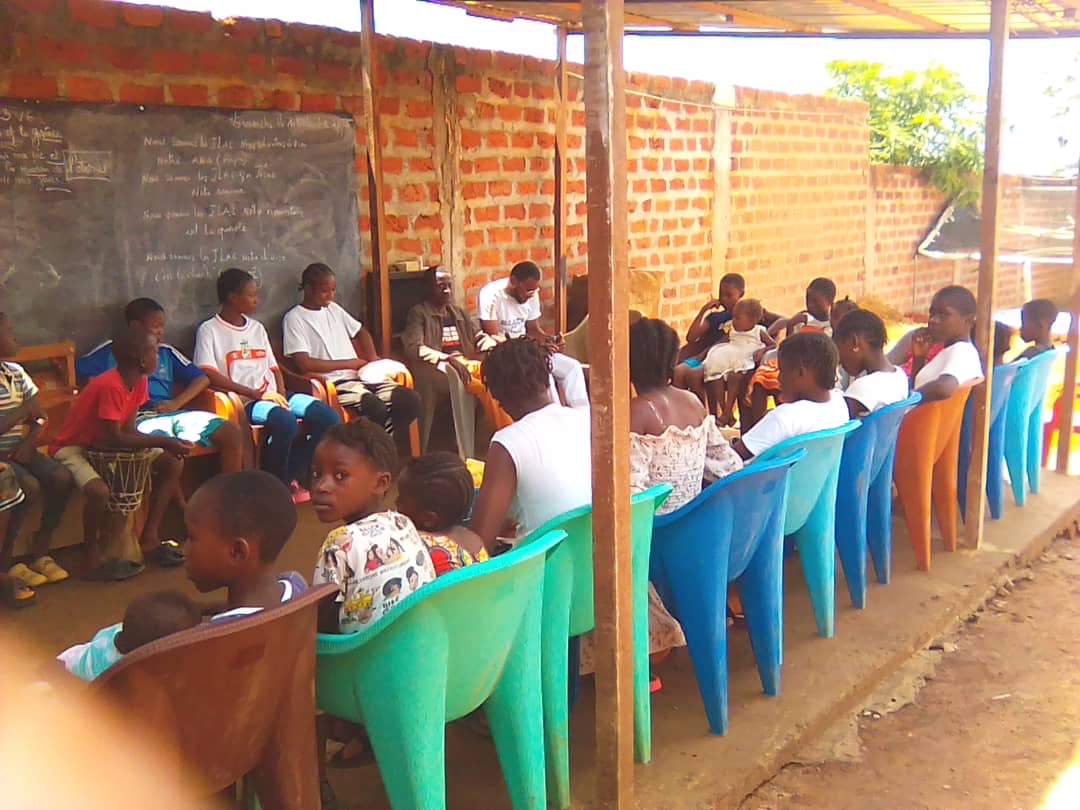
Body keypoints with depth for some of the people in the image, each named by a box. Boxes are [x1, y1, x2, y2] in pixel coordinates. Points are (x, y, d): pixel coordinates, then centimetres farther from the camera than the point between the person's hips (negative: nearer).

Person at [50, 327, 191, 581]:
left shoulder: (139, 381, -3)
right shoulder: (110, 386, -29)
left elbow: (129, 430, -5)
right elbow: (115, 439, -29)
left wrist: (167, 442, -20)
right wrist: (163, 441, -27)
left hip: (105, 444, 9)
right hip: (72, 447, -9)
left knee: (173, 463, 0)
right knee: (99, 491, -38)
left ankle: (149, 539, 4)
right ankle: (95, 557, -13)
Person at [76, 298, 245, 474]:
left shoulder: (166, 352, 21)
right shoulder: (111, 351, 10)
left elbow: (202, 379, 18)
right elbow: (75, 374, 4)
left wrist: (176, 403, 1)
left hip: (173, 414, 5)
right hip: (140, 419, -5)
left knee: (233, 434, -15)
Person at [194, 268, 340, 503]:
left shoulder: (257, 328, 22)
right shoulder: (209, 331, 1)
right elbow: (209, 376, -12)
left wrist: (281, 395, -1)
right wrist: (256, 393, -17)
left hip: (272, 396, 7)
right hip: (242, 403, -7)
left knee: (327, 416, -16)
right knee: (285, 422, -36)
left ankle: (294, 477, -5)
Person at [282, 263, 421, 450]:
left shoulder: (333, 308, 18)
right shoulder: (294, 318, -2)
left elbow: (360, 331, 31)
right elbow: (304, 364, -11)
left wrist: (373, 358, 10)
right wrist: (349, 363, -7)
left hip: (359, 376, 7)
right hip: (332, 383, -7)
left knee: (410, 399, -17)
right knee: (377, 409, -34)